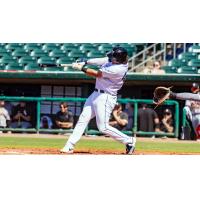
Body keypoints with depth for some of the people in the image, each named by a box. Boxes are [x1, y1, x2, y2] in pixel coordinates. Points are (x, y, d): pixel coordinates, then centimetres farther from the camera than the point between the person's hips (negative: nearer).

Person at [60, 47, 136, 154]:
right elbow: (100, 61, 8)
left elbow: (97, 74, -20)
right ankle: (69, 146, 8)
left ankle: (129, 141, 7)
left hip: (105, 97, -9)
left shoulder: (118, 69, -27)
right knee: (83, 119, 7)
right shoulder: (112, 60, -3)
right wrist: (85, 62, -5)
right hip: (96, 93, 9)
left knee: (103, 127, -7)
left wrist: (81, 68, -9)